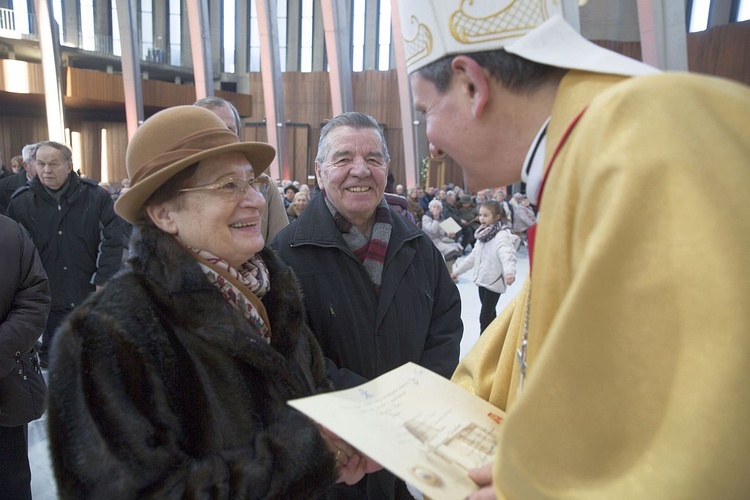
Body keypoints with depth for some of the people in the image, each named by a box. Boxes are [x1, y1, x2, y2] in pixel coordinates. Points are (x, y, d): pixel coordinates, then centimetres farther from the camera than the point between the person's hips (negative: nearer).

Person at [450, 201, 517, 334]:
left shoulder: (502, 235, -18)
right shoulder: (483, 234, 9)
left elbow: (507, 255, -36)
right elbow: (474, 256, 18)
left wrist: (509, 272, -55)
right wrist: (457, 271, 20)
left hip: (494, 281, -8)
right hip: (482, 279, 8)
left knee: (485, 317, -4)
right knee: (490, 314, 19)